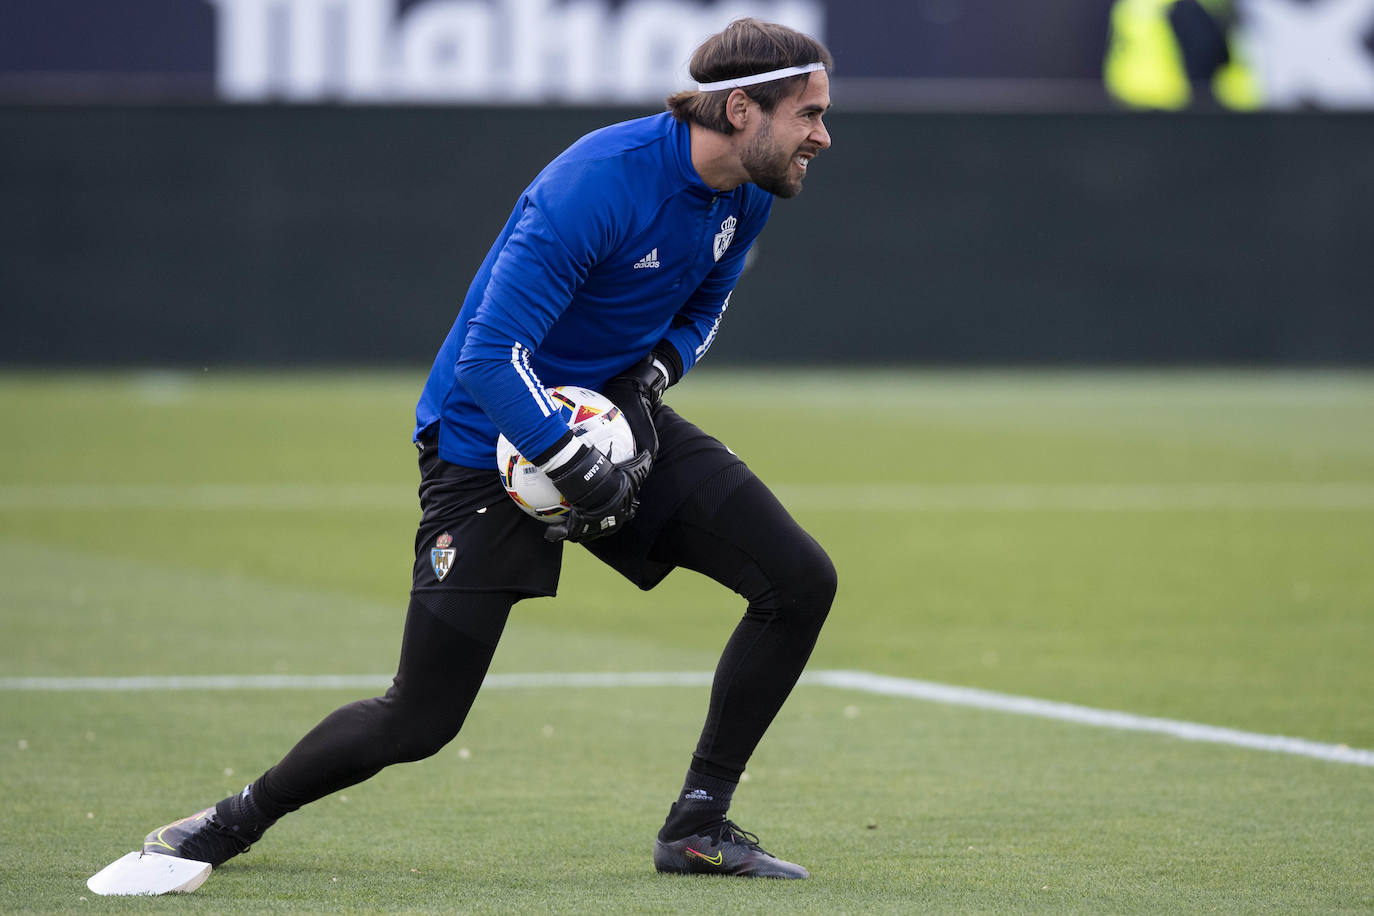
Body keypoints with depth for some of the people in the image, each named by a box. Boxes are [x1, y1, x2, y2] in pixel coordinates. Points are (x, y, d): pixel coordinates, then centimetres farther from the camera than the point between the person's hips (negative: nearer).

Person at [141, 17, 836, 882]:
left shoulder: (747, 195, -4)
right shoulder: (598, 184, -29)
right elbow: (490, 358, -31)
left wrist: (652, 374, -3)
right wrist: (582, 475, -33)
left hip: (614, 423, 7)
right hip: (489, 443, -7)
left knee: (802, 581, -9)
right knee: (419, 722, -5)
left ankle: (699, 825, 1)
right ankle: (242, 817, 22)